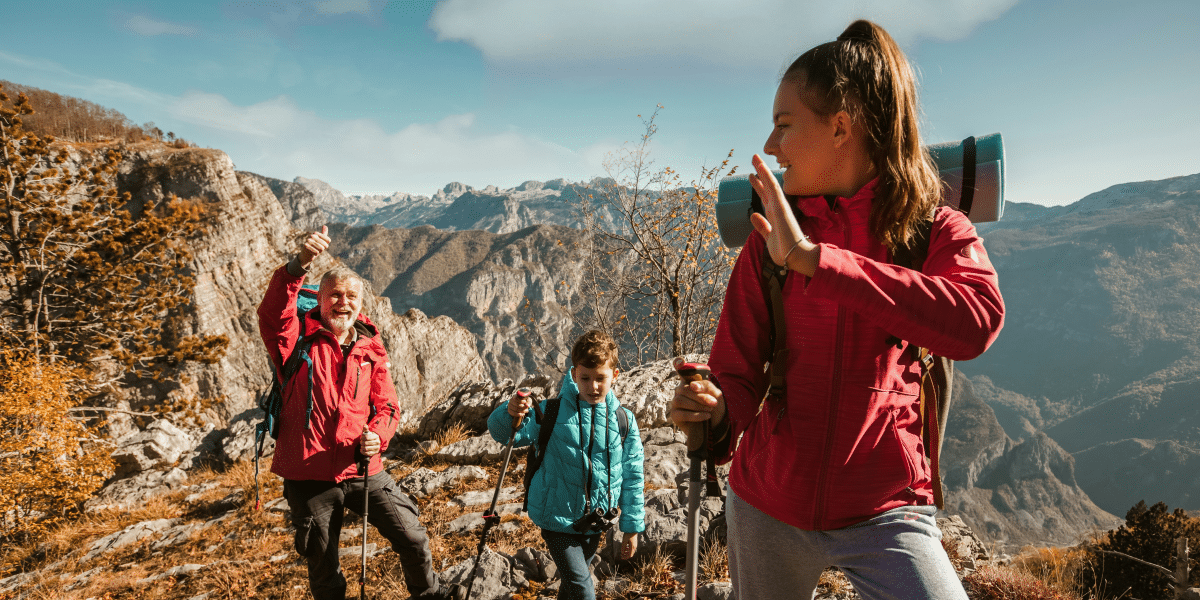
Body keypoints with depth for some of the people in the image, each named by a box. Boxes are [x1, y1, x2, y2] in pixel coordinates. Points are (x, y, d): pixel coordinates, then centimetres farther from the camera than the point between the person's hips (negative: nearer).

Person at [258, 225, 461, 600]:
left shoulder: (371, 349, 5)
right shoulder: (300, 339, -4)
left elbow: (387, 406, 10)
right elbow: (273, 313, -27)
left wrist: (376, 435, -13)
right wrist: (301, 263, -43)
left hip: (362, 469, 3)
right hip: (308, 474, -2)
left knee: (411, 537, 6)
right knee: (323, 567, 13)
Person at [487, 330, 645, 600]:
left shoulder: (624, 421, -5)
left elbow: (632, 476, 1)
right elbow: (506, 435, -13)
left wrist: (632, 527, 4)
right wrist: (509, 414, -36)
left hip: (596, 522, 4)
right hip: (558, 516, -3)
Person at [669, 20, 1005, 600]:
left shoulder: (938, 232, -6)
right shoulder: (770, 237, -1)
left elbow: (976, 322, -28)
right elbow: (738, 370, -3)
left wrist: (813, 258, -29)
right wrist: (717, 416, -26)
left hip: (883, 513, -2)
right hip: (765, 506, 3)